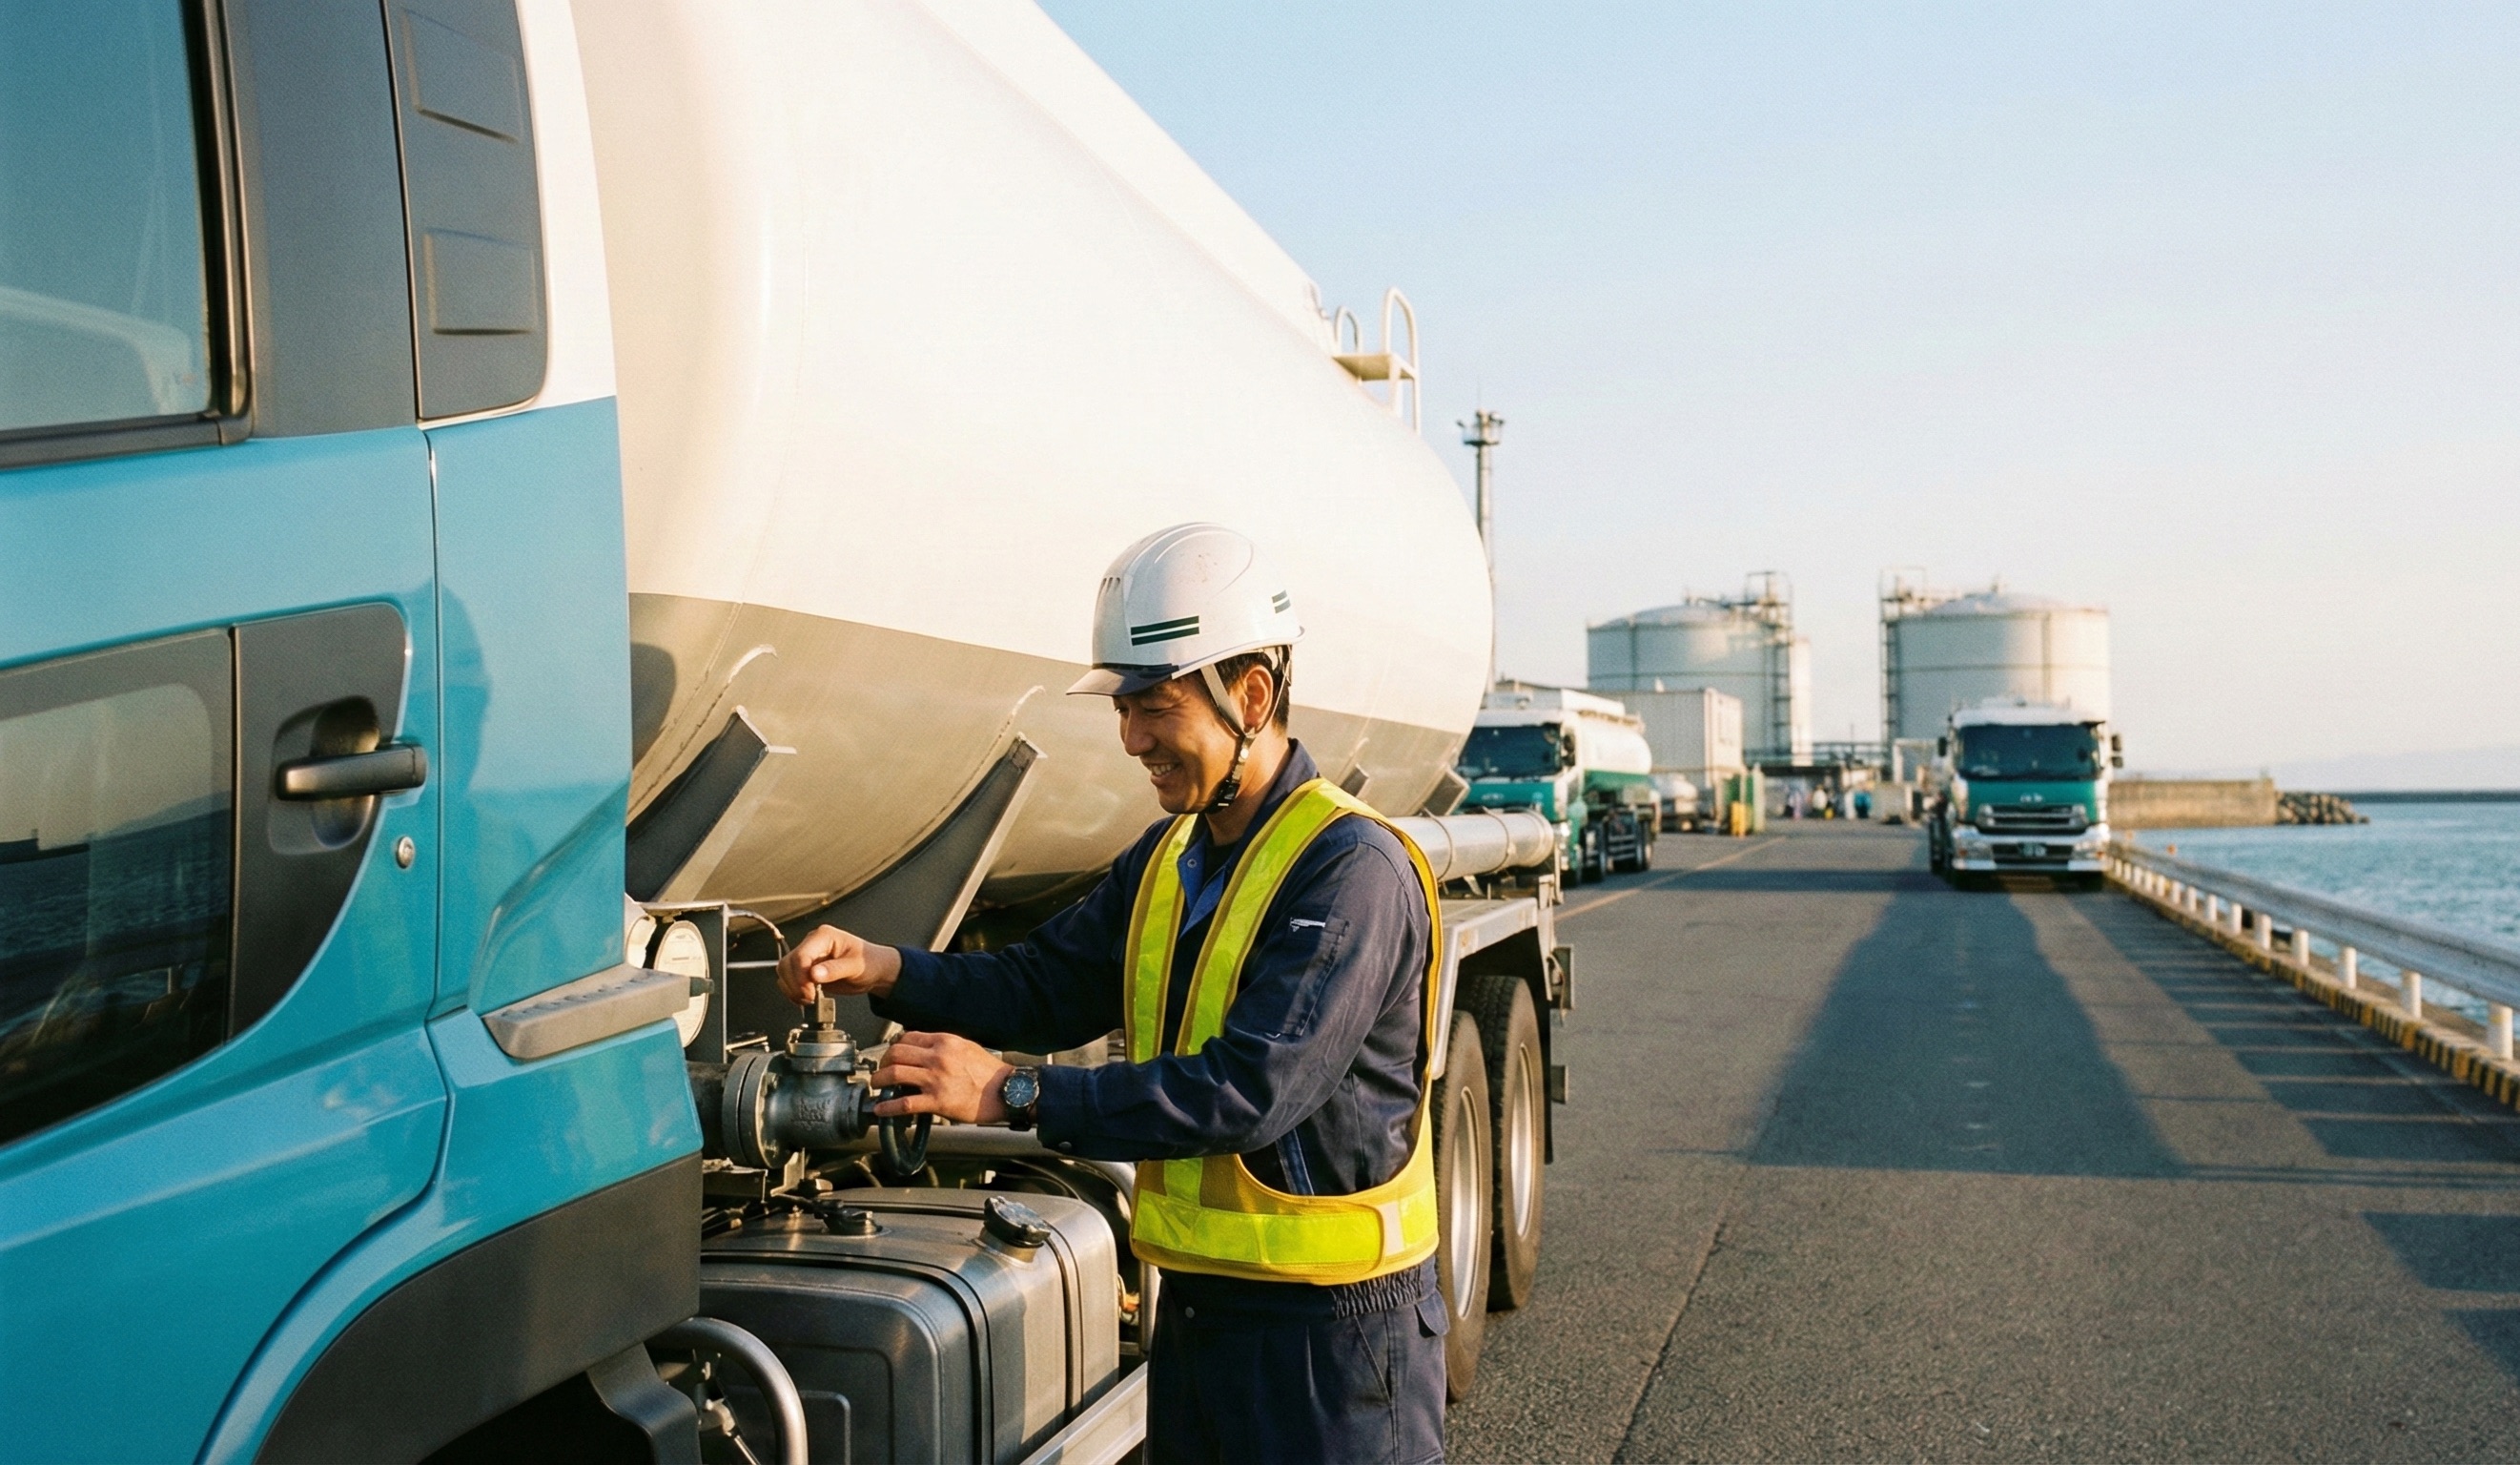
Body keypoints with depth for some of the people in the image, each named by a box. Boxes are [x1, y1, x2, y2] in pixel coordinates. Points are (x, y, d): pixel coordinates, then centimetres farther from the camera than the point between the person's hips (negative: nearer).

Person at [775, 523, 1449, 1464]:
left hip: (1330, 1317, -8)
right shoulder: (1169, 857, 8)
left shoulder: (1353, 868, -20)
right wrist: (888, 972, -8)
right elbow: (1051, 983, 10)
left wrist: (1016, 1096, -26)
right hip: (1193, 1301, 8)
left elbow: (1255, 1087, -27)